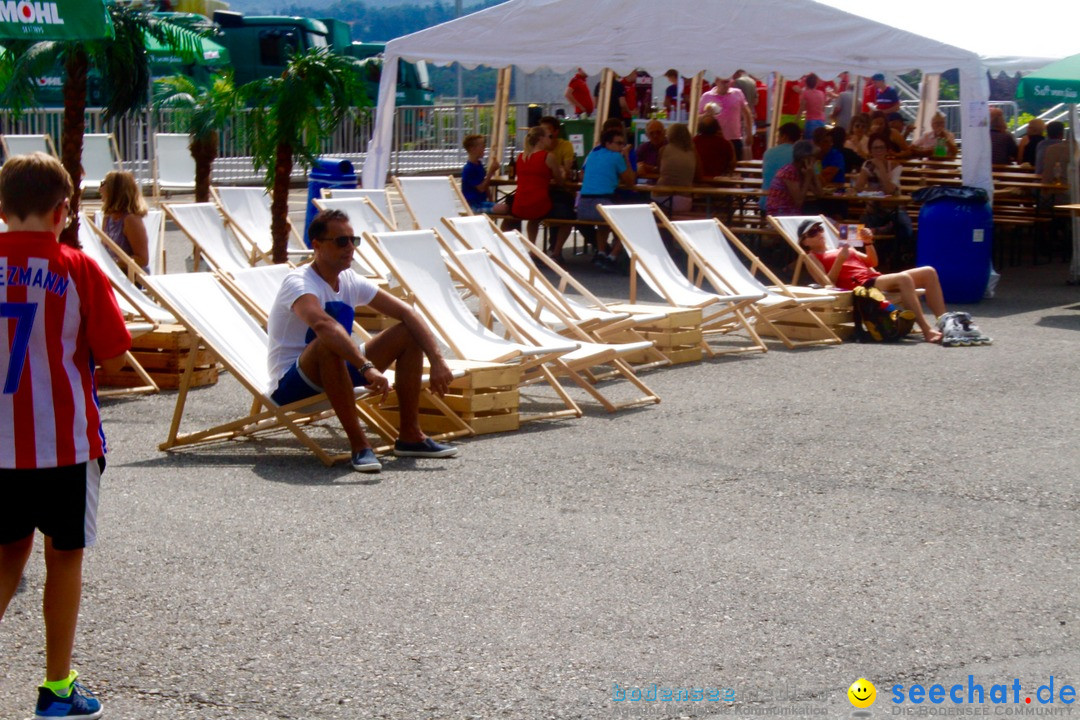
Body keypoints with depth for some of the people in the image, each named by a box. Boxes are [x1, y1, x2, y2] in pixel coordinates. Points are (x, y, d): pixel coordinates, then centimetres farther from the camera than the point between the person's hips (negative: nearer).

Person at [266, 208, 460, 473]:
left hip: (335, 374, 8)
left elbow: (406, 313, 0)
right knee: (330, 342, -39)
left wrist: (437, 360, -13)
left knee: (407, 334, -3)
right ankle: (359, 445, -32)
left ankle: (410, 436, -2)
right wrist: (367, 368, -52)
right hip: (290, 387, -8)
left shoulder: (351, 282, 1)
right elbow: (322, 324, -43)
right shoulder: (299, 283, -22)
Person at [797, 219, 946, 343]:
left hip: (877, 278, 8)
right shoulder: (812, 257, 11)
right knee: (903, 278, -34)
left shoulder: (843, 248, 31)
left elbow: (872, 263, 26)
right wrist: (839, 260, -16)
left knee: (929, 272, -6)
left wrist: (868, 243, 10)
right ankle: (927, 330, -40)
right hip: (861, 285, -8)